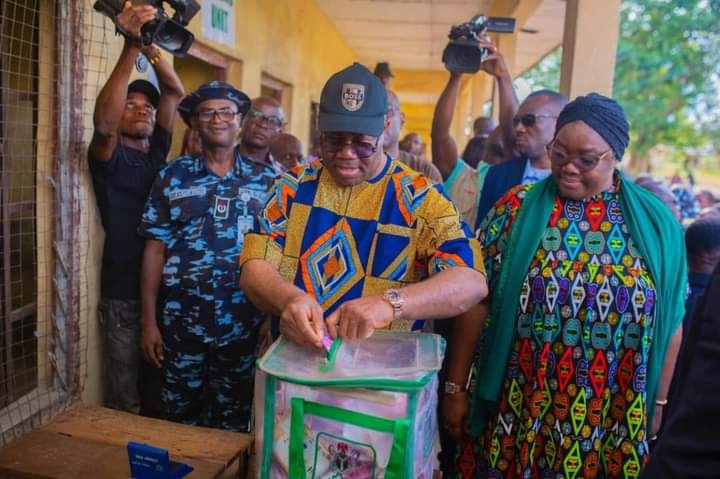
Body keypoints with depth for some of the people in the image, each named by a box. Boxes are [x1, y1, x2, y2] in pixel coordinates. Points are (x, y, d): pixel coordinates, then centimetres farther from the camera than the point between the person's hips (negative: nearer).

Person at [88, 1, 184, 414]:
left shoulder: (157, 151, 11)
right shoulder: (108, 156, -3)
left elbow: (175, 93, 6)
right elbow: (103, 122, -25)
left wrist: (151, 47, -9)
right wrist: (131, 47, -30)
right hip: (125, 294, -5)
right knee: (126, 402, 4)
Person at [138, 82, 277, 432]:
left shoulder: (265, 180, 2)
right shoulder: (172, 177, 1)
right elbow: (155, 249, 1)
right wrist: (149, 320, -2)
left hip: (244, 323, 0)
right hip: (182, 322, 0)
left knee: (235, 422, 14)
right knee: (181, 419, 15)